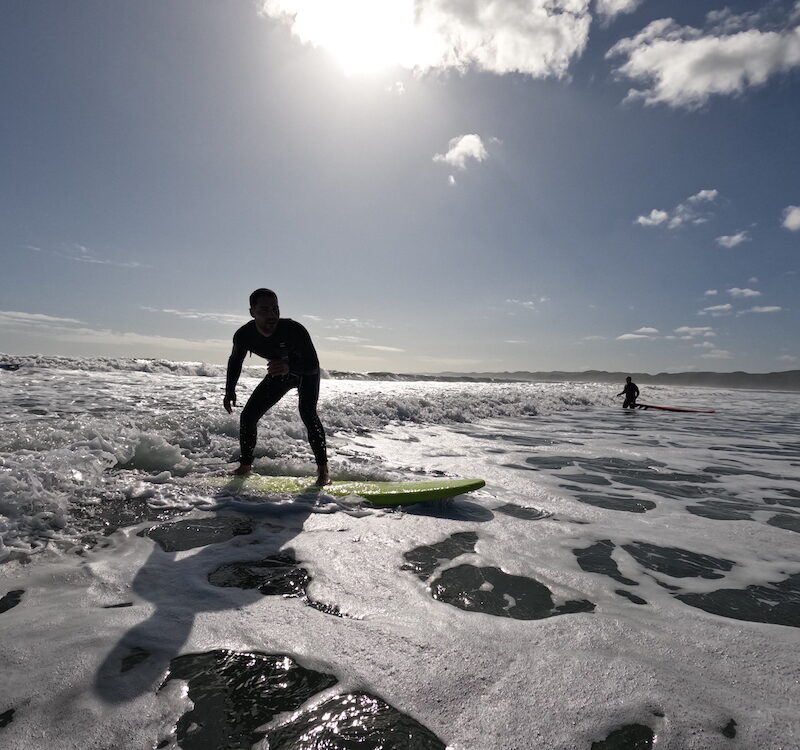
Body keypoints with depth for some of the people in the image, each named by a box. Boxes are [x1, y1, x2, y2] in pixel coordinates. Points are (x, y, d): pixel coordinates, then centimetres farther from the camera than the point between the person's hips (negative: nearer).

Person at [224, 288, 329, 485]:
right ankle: (245, 465, 22)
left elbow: (313, 364, -39)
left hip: (306, 373, -4)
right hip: (278, 374, 5)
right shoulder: (244, 336, -24)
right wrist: (230, 390, -11)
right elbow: (235, 361, -2)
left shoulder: (294, 330, -38)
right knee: (248, 415, -1)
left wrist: (288, 366, -58)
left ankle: (323, 469, -22)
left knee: (307, 412, -29)